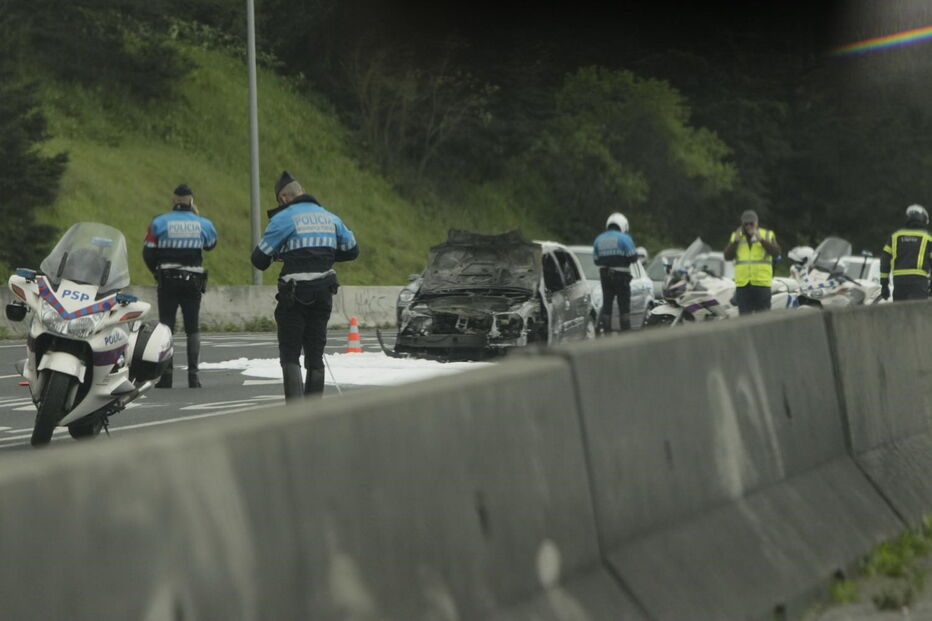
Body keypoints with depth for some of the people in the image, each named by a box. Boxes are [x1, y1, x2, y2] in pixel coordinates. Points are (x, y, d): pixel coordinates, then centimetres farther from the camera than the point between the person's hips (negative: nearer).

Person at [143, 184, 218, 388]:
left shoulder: (159, 223, -4)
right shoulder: (203, 224, -1)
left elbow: (148, 252, 1)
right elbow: (211, 244, 20)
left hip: (167, 280, -1)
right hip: (193, 281, 1)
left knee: (166, 327, 3)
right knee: (193, 328, 8)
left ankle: (166, 375, -2)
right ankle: (193, 374, 1)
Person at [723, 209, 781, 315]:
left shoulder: (768, 235, 6)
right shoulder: (736, 236, 12)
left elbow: (776, 252, -9)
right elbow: (727, 256, 5)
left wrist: (761, 240, -18)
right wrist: (735, 241, -7)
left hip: (761, 282, -2)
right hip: (742, 283, 2)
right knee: (744, 316, 3)